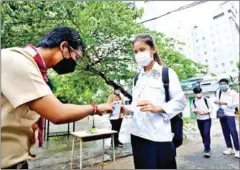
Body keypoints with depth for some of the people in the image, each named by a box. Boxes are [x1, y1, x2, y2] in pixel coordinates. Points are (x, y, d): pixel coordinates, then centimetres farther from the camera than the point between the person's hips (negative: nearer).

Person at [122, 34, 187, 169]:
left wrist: (157, 108, -21)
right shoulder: (138, 77, 14)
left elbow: (181, 102, -6)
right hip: (138, 134, 5)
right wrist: (125, 108, -1)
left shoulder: (167, 72, -1)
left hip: (159, 136, -4)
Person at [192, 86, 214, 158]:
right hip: (199, 120, 4)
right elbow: (193, 109, 7)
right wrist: (195, 111, -14)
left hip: (207, 119, -3)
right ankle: (207, 147, 32)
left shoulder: (206, 99, -10)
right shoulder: (194, 101, -1)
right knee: (203, 134, 13)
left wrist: (205, 112, -19)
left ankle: (207, 150, -4)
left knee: (207, 134, -11)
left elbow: (211, 108, -5)